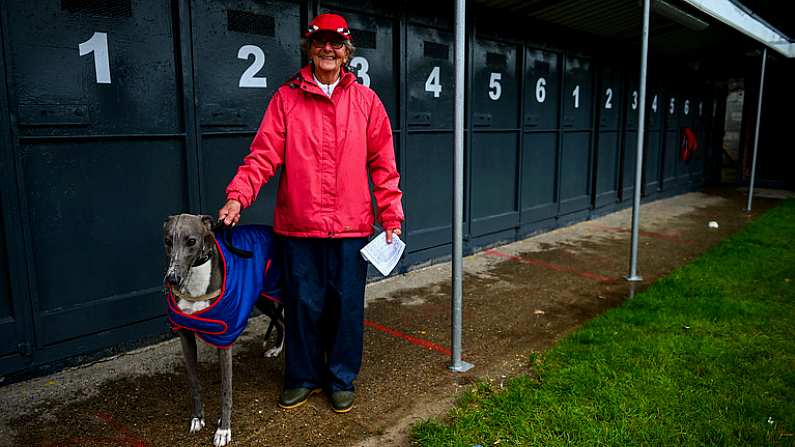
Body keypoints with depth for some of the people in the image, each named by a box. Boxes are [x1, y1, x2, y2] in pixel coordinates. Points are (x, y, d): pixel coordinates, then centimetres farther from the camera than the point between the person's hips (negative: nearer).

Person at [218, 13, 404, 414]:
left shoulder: (365, 100, 5)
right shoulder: (286, 98, 3)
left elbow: (382, 165, 5)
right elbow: (264, 154, -4)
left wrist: (391, 217, 1)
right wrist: (238, 195, -20)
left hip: (351, 226, 1)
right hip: (299, 227, 0)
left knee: (347, 304, 9)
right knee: (304, 304, 10)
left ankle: (342, 379, 29)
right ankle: (303, 377, 31)